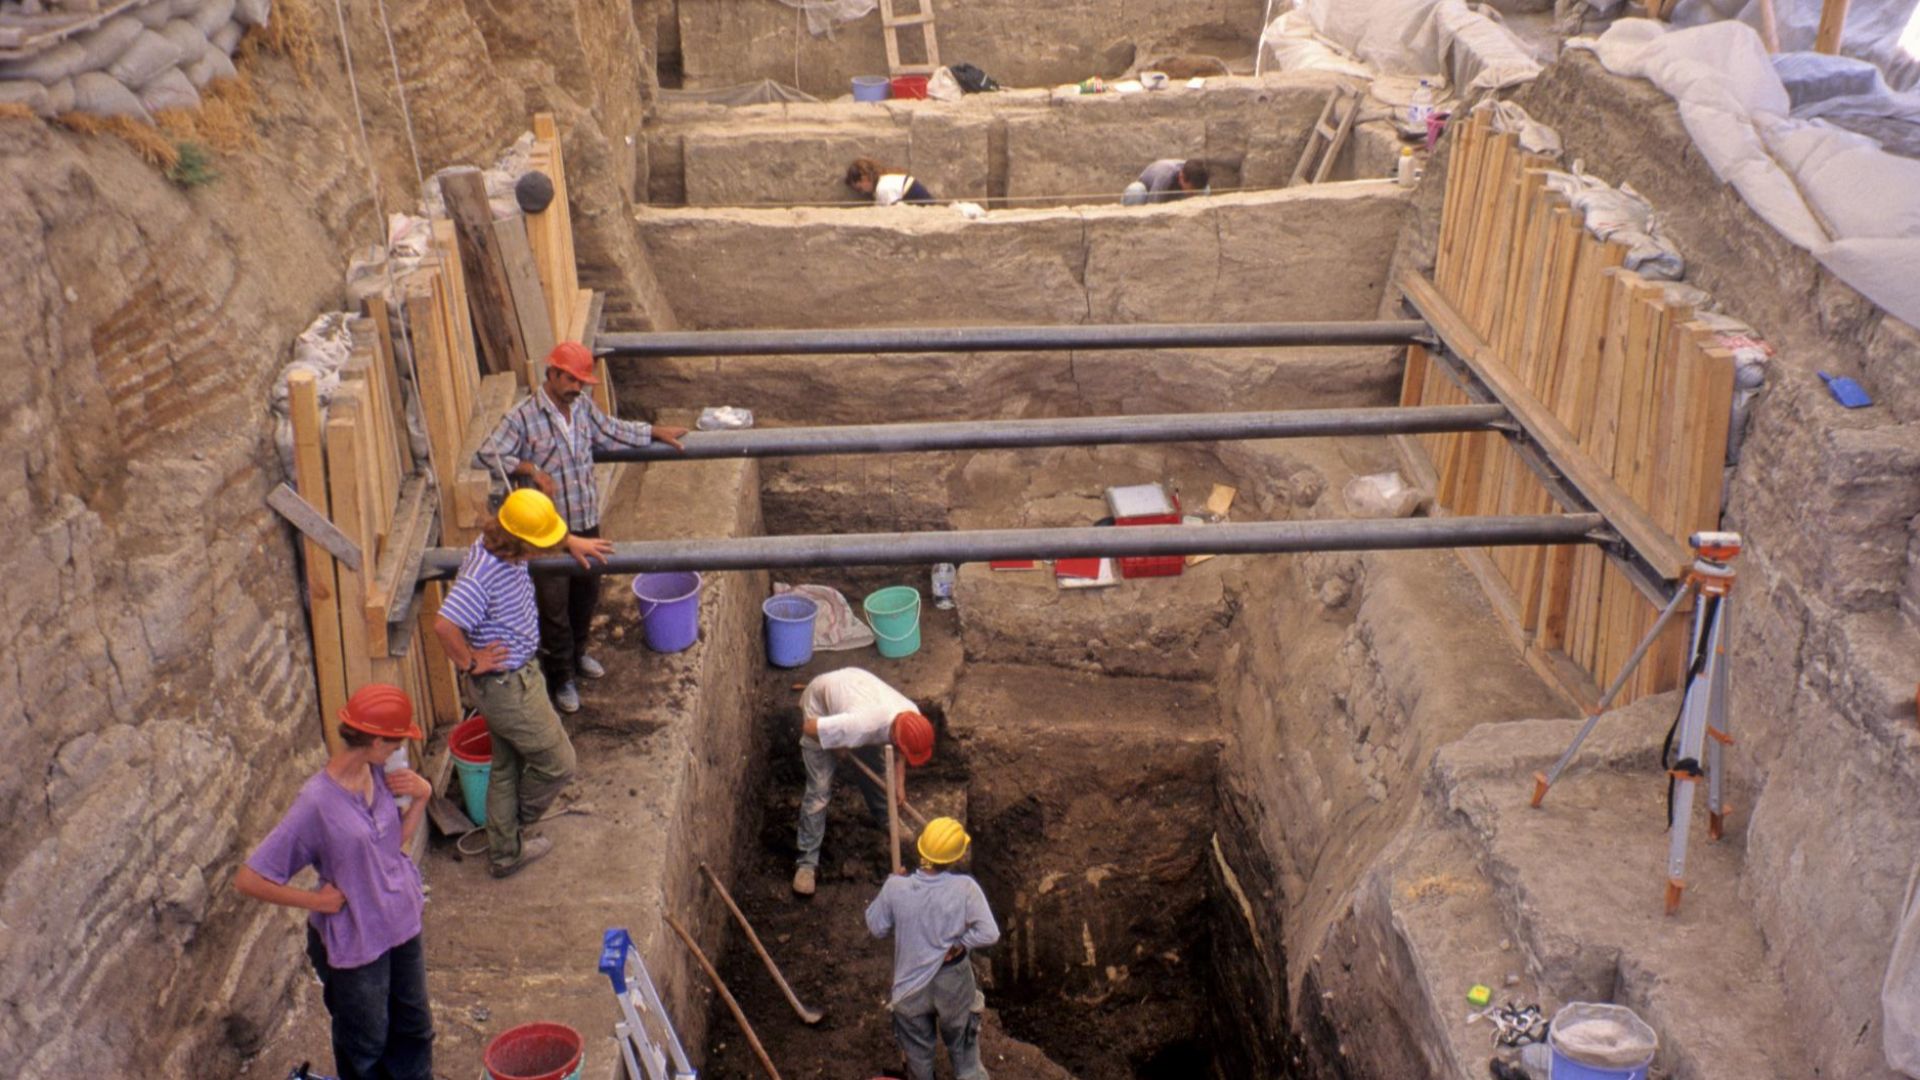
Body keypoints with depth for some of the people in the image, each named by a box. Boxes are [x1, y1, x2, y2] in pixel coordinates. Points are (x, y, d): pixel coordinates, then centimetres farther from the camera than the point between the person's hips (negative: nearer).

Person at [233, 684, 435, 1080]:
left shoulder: (378, 774, -8)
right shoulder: (317, 803, -29)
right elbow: (248, 880, -26)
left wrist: (421, 796, -10)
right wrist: (317, 900, -18)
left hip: (402, 925, 6)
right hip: (354, 942, -6)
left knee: (414, 1027, 25)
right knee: (366, 1046, 19)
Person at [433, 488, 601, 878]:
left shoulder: (509, 549, -3)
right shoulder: (481, 575, -32)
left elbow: (545, 529, 22)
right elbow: (444, 625, -42)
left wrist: (572, 543, 12)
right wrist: (469, 663, -27)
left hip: (519, 675, 10)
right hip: (506, 686, -10)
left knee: (508, 768, 22)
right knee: (557, 763, 6)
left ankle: (504, 854, 37)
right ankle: (519, 820, 34)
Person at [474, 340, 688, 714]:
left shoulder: (583, 406, 1)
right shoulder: (523, 417, -18)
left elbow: (611, 431, 19)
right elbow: (485, 456, -21)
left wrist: (656, 432, 21)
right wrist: (531, 469, -30)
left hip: (586, 521, 6)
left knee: (587, 593, 22)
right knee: (553, 605, 4)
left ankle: (578, 653, 46)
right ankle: (561, 678, 19)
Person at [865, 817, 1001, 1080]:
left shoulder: (896, 888, -23)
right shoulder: (965, 888, -25)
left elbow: (876, 928, -7)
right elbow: (989, 933, -26)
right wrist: (960, 943, -8)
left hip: (911, 984, 1)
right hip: (954, 980, -1)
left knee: (918, 1049, 26)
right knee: (962, 1044, 27)